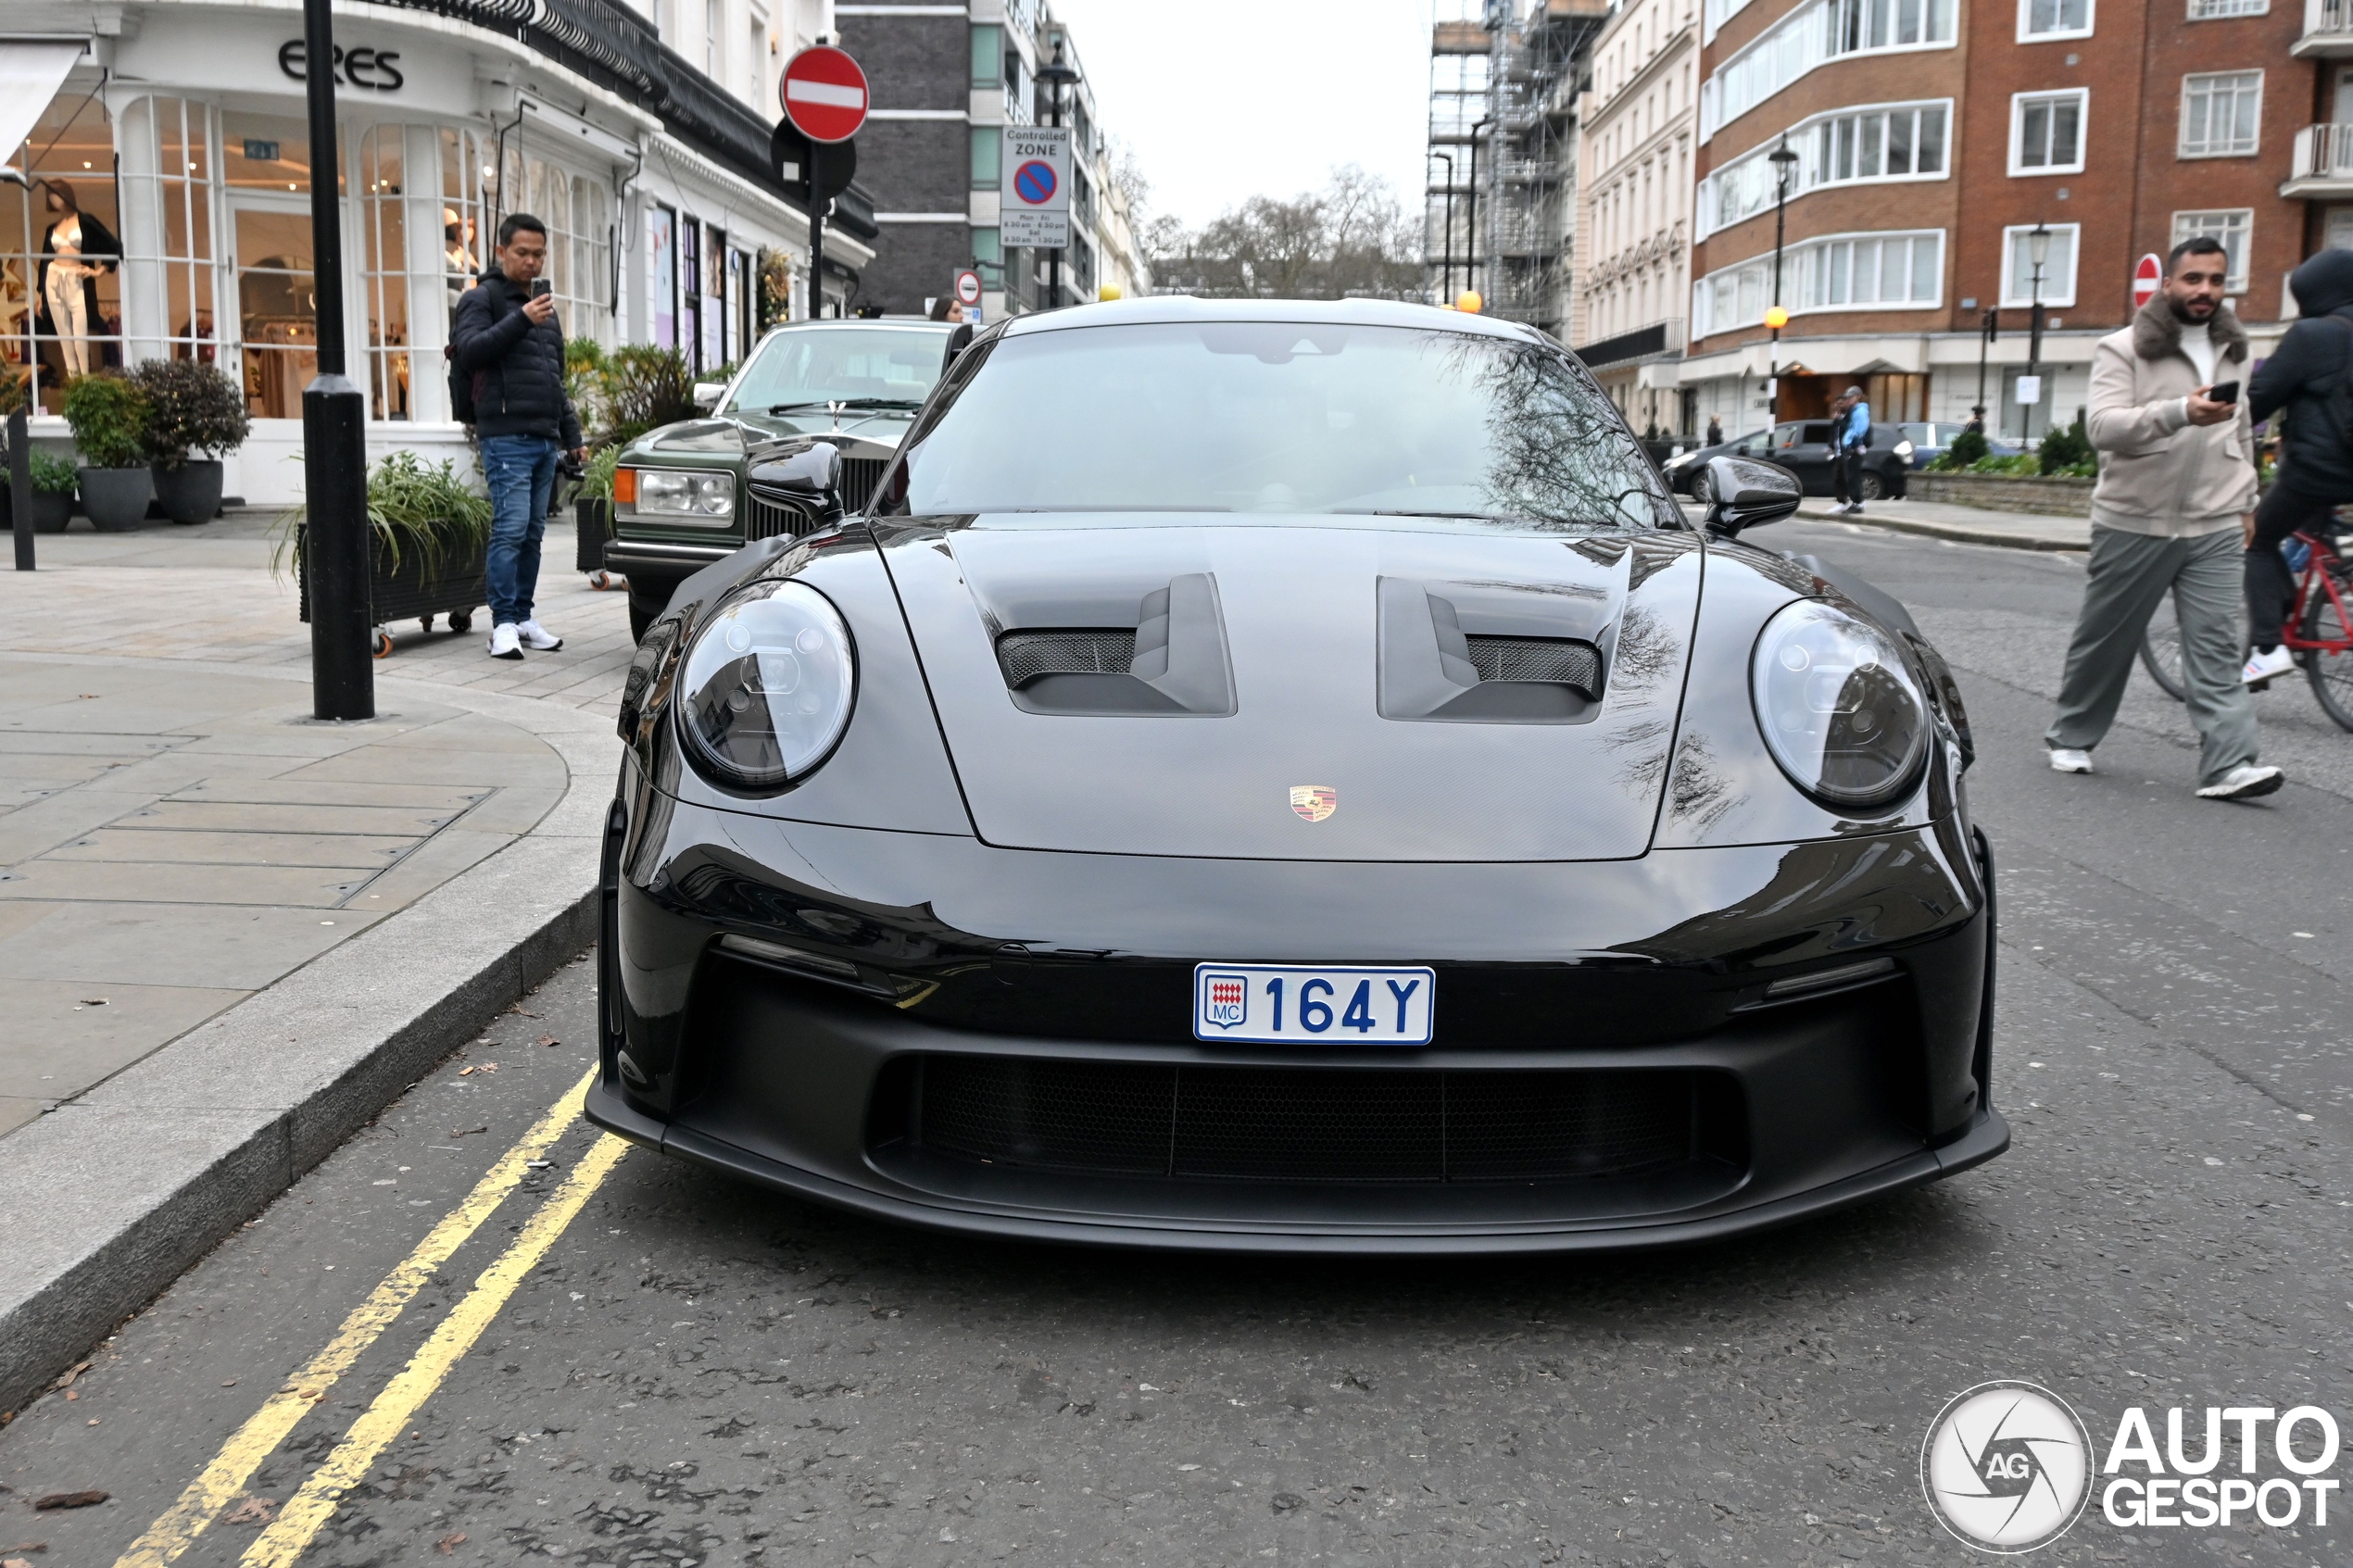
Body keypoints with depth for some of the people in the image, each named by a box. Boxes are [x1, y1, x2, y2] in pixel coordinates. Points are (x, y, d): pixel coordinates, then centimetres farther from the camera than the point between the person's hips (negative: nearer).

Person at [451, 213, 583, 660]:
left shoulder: (543, 307, 23)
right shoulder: (482, 298, 1)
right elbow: (468, 352, -15)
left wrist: (571, 433, 26)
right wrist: (520, 320, -20)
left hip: (545, 439, 7)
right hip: (506, 437, -7)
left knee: (533, 533, 8)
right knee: (510, 529, -13)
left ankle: (523, 618, 14)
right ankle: (504, 623, -10)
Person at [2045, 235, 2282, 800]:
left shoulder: (2232, 352, 16)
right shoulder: (2124, 349, -4)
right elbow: (2104, 427, -20)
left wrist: (2246, 500, 21)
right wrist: (2180, 412, -33)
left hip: (2213, 528, 4)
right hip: (2134, 524, -4)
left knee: (2217, 646, -6)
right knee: (2103, 641, 7)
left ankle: (2228, 764, -12)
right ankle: (2070, 737, 25)